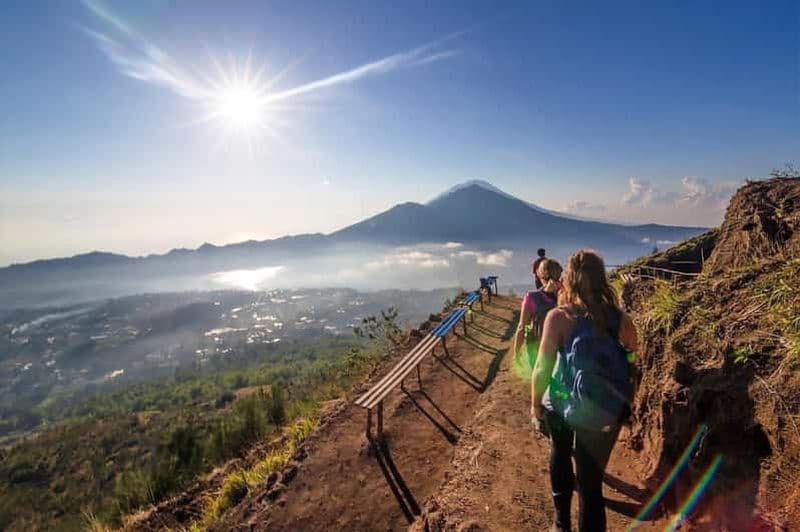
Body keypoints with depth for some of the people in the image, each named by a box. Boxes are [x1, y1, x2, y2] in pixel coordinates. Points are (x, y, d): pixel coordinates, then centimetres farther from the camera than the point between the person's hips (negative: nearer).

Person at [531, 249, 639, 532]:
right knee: (591, 480, 15)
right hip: (606, 411, 1)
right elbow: (634, 348, 11)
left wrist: (535, 405, -3)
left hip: (565, 405, -1)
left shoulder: (559, 316, -18)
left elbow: (542, 368, -15)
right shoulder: (617, 316, -9)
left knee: (560, 459, 27)